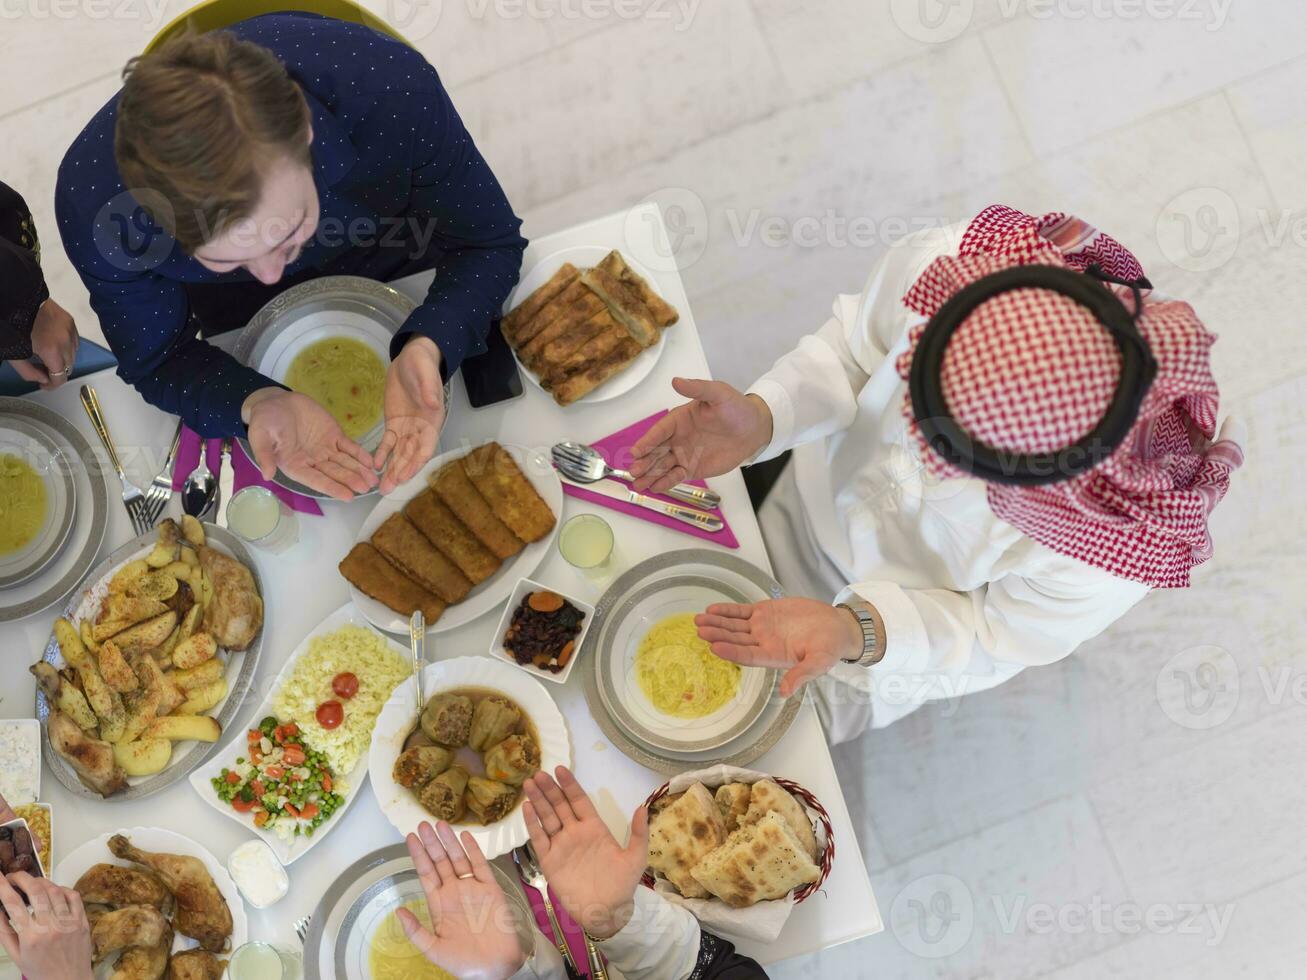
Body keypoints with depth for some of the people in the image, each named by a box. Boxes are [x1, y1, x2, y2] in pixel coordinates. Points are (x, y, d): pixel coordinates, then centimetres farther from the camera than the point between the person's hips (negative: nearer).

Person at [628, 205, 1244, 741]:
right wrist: (760, 419, -37)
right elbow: (853, 345, -19)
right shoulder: (940, 264, -42)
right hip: (815, 494, 3)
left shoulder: (1119, 554, -46)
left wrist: (856, 632, -41)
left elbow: (999, 637, -25)